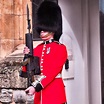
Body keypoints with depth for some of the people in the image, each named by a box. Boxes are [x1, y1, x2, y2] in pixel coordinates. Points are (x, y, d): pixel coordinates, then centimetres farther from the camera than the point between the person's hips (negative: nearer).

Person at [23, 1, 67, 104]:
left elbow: (52, 71, -17)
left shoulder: (60, 48, -5)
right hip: (40, 93, 6)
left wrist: (36, 86, -26)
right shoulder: (37, 48, 13)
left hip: (54, 92, -6)